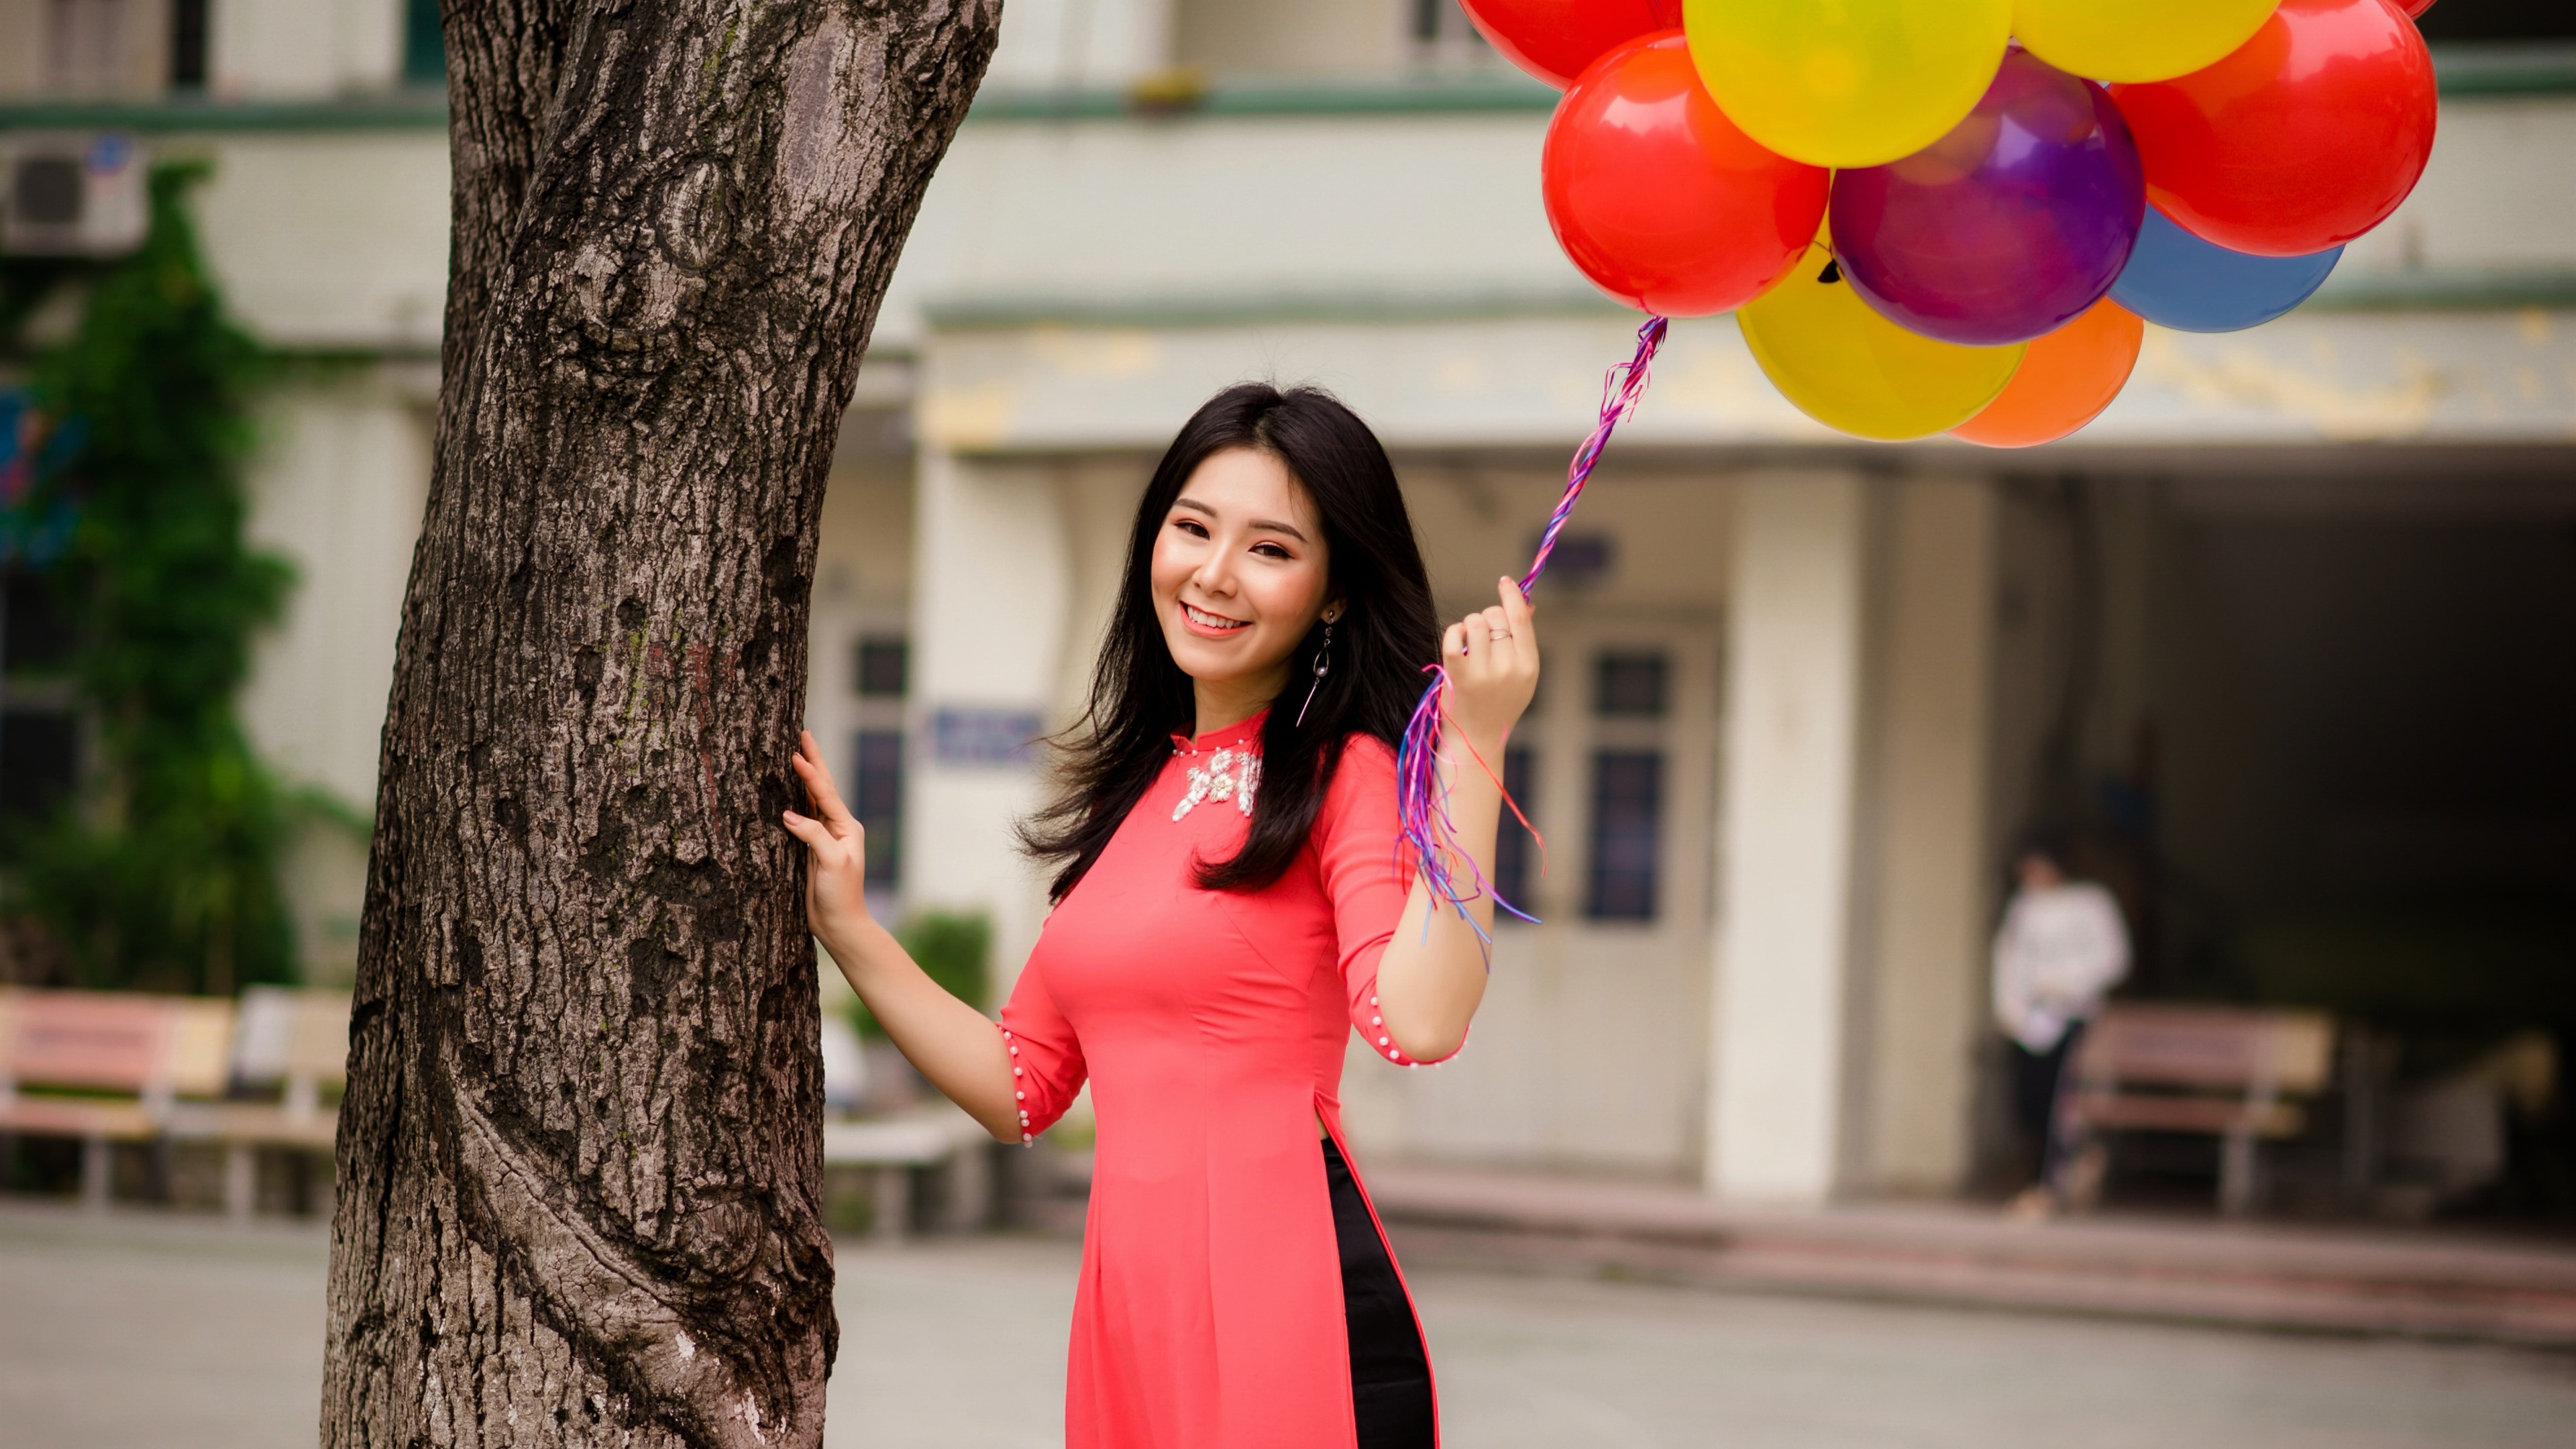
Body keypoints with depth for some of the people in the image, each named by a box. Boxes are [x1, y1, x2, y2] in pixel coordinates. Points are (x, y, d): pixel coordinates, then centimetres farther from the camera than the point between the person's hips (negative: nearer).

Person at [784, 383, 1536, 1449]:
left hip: (1291, 1304, -6)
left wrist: (1472, 753, -22)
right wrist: (846, 930, 16)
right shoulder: (1134, 788, 17)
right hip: (1130, 1307, 7)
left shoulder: (1347, 776, -4)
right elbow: (1021, 1087, 19)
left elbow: (1419, 1023, -22)